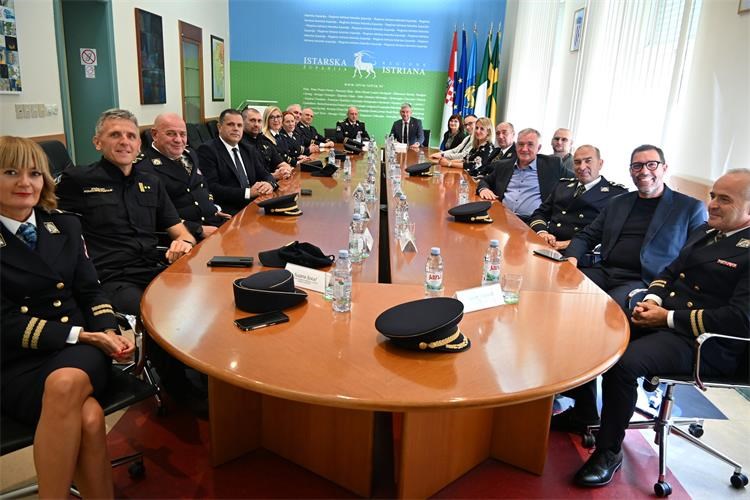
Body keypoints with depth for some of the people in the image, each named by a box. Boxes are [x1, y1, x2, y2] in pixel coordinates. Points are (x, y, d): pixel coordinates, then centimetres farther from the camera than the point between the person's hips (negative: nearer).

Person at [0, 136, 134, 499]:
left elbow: (90, 292, 10)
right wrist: (78, 335, -15)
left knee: (67, 382, -34)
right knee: (88, 417, -33)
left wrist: (108, 332, -9)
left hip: (79, 345, 3)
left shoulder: (66, 226, 13)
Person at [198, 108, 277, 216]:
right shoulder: (207, 150, -2)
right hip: (228, 212, -6)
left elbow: (264, 175, 15)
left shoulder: (249, 151, 20)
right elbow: (211, 188, -14)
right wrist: (248, 192, -20)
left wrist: (269, 184, -10)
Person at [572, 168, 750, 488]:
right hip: (662, 316, 9)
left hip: (704, 341, -8)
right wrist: (652, 300, -1)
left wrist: (669, 317, -17)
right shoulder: (704, 232, 15)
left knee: (622, 363, -30)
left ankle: (609, 451, -10)